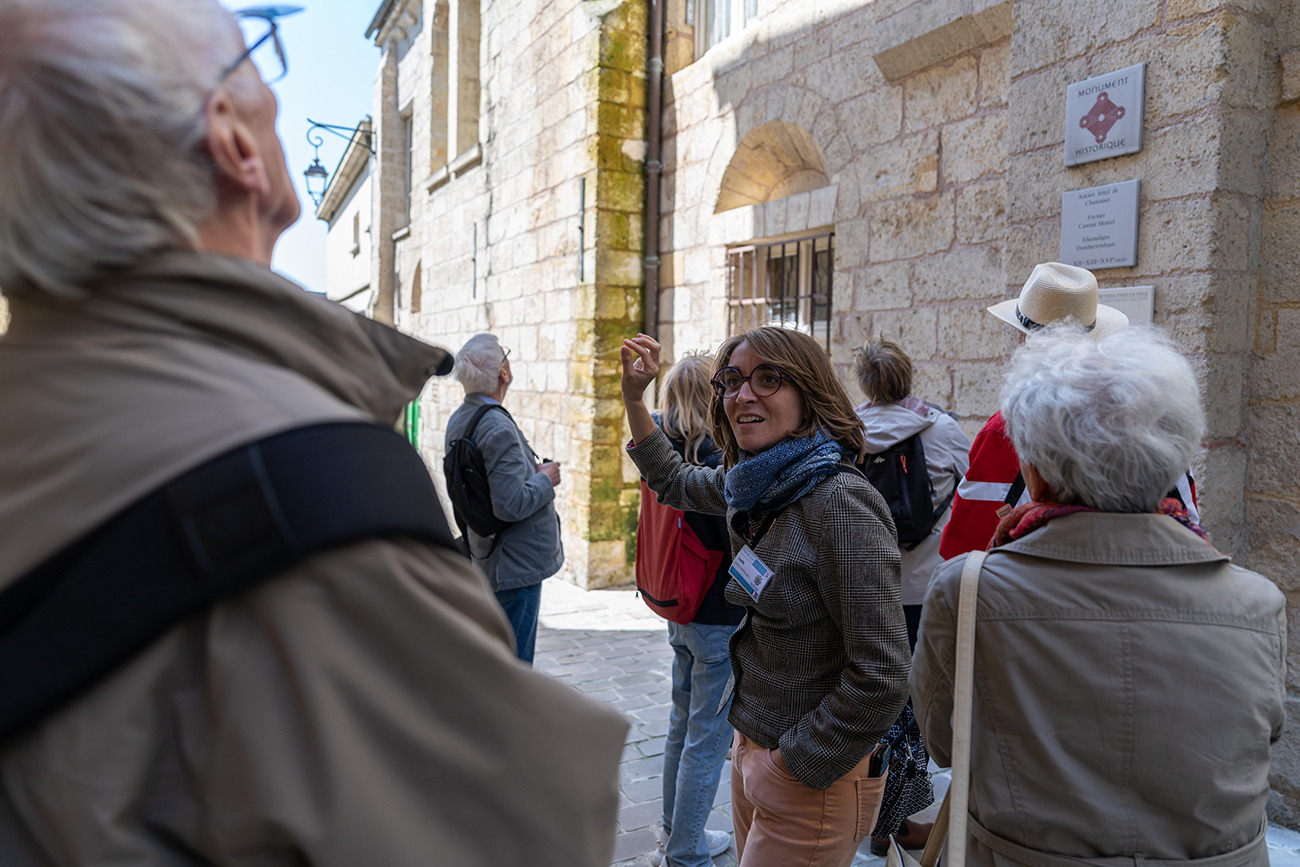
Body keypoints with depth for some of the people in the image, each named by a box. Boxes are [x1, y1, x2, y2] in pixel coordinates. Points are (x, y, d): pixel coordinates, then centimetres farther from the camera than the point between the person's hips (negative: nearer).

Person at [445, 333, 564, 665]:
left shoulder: (458, 420, 6)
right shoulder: (499, 429, -25)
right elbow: (511, 505, -28)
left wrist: (529, 471, 11)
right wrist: (546, 479, -12)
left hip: (484, 556, 10)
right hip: (516, 563, -10)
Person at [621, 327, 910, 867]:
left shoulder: (840, 503, -25)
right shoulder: (750, 485, 0)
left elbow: (881, 677, -26)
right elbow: (674, 481, 22)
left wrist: (791, 766, -17)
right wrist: (634, 397, 14)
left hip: (814, 779, -7)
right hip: (751, 743, 7)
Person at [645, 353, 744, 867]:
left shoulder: (669, 455, 4)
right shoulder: (719, 461, -21)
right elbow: (740, 548, -21)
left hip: (681, 613, 9)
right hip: (721, 618, -9)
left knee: (683, 727, 21)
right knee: (708, 738, 4)